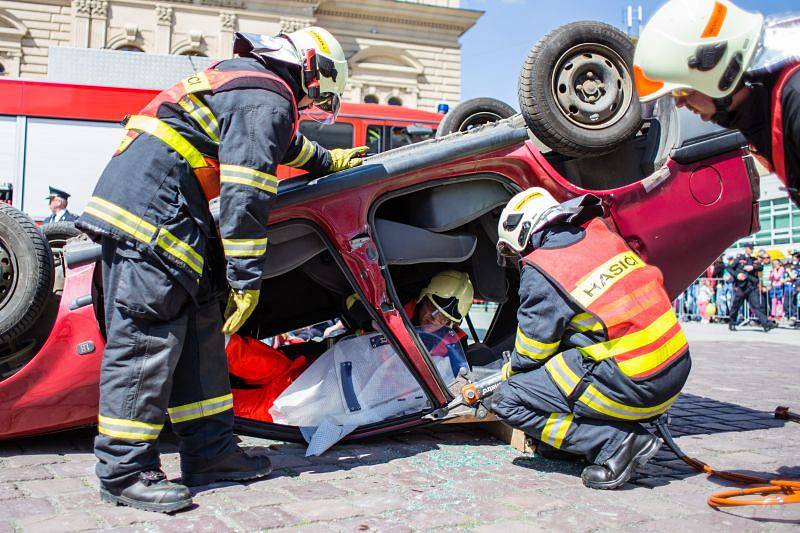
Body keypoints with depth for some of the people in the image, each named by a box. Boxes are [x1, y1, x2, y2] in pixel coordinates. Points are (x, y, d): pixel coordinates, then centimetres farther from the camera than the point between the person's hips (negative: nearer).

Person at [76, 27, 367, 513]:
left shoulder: (243, 79, 23)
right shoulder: (266, 100, -9)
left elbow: (286, 140, 44)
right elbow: (245, 196, -18)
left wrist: (329, 161, 59)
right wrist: (247, 281, -16)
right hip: (153, 208, -11)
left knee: (199, 331, 9)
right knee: (147, 336, -10)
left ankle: (210, 452, 14)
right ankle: (125, 470, -4)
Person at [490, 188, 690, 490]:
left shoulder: (541, 271, -8)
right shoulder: (603, 236, 11)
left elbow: (531, 355, -1)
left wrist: (508, 374, 23)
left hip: (632, 386, -8)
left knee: (508, 401, -2)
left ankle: (617, 442, -6)